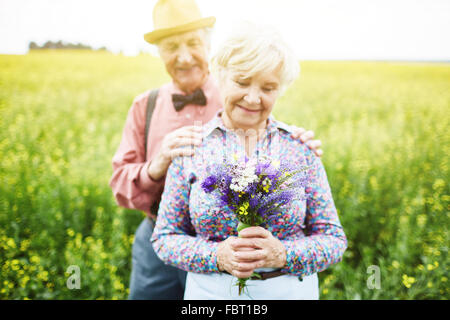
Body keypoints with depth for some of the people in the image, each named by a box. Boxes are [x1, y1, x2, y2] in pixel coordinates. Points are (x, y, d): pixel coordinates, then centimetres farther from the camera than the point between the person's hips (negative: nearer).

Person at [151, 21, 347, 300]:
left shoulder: (300, 146, -6)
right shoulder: (191, 147, -7)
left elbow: (334, 239, -3)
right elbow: (165, 237, -2)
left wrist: (283, 254, -20)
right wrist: (217, 255, -19)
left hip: (292, 289, 1)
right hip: (210, 289, 0)